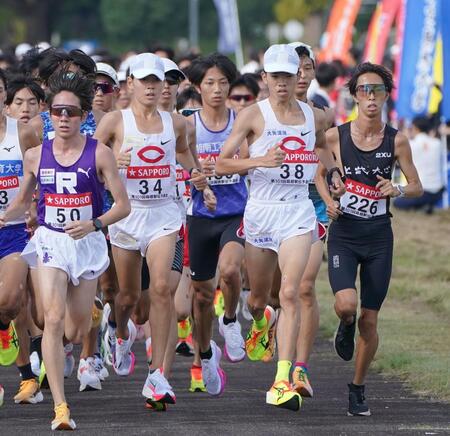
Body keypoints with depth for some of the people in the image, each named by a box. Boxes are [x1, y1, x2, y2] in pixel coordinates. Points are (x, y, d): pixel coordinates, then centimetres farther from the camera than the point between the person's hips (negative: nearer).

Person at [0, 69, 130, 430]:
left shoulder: (99, 154, -7)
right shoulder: (36, 156, 1)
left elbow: (123, 205, -6)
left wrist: (94, 224, -21)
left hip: (87, 244, 0)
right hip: (50, 242, 0)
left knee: (77, 332, 9)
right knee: (54, 319, -19)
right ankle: (60, 407, -21)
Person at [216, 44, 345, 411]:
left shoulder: (312, 115, 7)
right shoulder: (254, 115, -4)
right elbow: (222, 163, -9)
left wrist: (333, 171, 14)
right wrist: (260, 160, -23)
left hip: (297, 212, 1)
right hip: (261, 211, 0)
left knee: (290, 293, -16)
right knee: (259, 296, 14)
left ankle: (283, 381, -21)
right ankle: (262, 322, 54)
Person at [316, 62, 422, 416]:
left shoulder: (396, 141, -3)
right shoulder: (335, 136, -4)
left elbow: (417, 186, 5)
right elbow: (319, 174, 12)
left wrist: (398, 190, -17)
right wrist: (328, 201, -6)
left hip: (379, 236, 1)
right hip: (343, 232, -1)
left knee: (369, 320, 4)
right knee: (346, 304, -23)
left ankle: (358, 388, 23)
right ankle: (346, 326, 16)